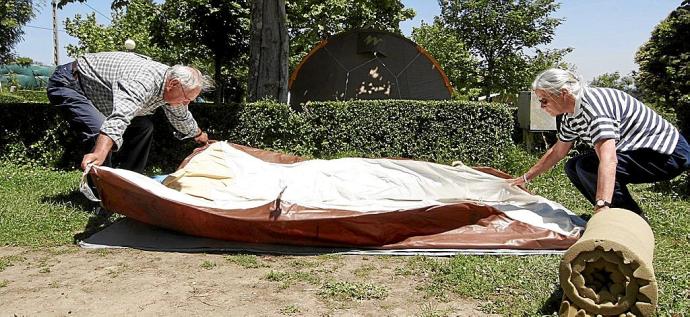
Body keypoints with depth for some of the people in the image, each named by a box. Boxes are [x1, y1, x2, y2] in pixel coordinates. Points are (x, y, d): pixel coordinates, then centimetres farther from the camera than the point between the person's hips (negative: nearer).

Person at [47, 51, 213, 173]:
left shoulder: (172, 88, -7)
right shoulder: (145, 81, -37)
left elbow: (182, 117, 16)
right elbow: (120, 116, -55)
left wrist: (199, 135, 31)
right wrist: (100, 154, -68)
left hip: (97, 91, 9)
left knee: (143, 127, 8)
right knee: (100, 133, -30)